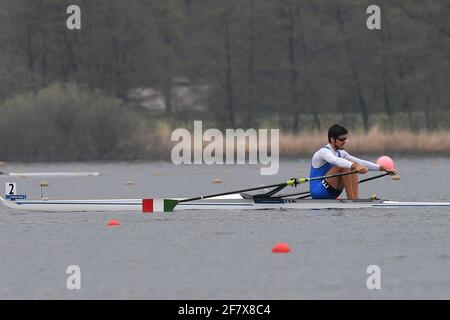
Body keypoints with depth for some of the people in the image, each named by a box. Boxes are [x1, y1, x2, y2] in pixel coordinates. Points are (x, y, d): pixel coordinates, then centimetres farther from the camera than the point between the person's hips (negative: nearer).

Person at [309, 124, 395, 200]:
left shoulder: (340, 153, 13)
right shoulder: (324, 152, -15)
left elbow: (361, 163, 13)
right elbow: (336, 161, -37)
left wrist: (382, 168, 6)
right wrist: (355, 166, -52)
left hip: (330, 196, 9)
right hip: (318, 193, -9)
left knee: (353, 169, 0)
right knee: (344, 166, -23)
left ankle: (356, 199, -12)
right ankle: (352, 201, -24)